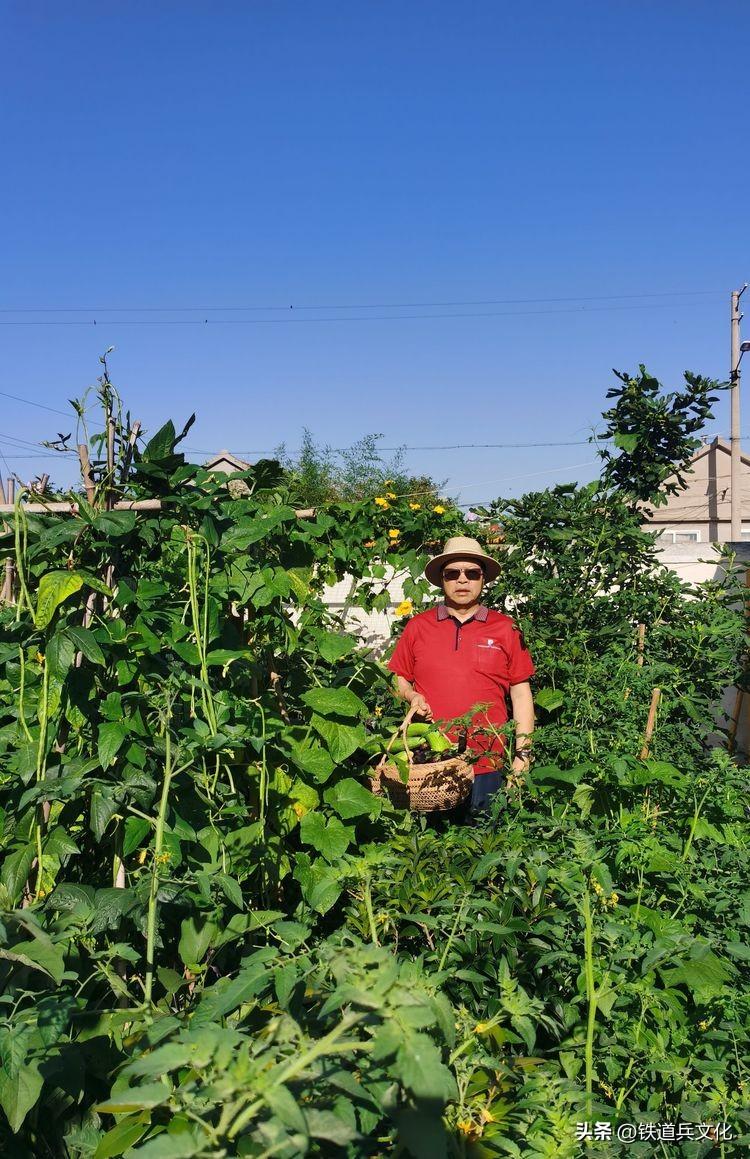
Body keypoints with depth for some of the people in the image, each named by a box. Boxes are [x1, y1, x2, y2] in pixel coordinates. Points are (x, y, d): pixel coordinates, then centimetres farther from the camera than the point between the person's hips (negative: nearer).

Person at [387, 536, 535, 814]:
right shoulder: (417, 627, 8)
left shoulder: (505, 629, 6)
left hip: (487, 766, -1)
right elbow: (399, 679, 15)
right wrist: (411, 696, -7)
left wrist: (522, 754, 2)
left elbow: (521, 695, 7)